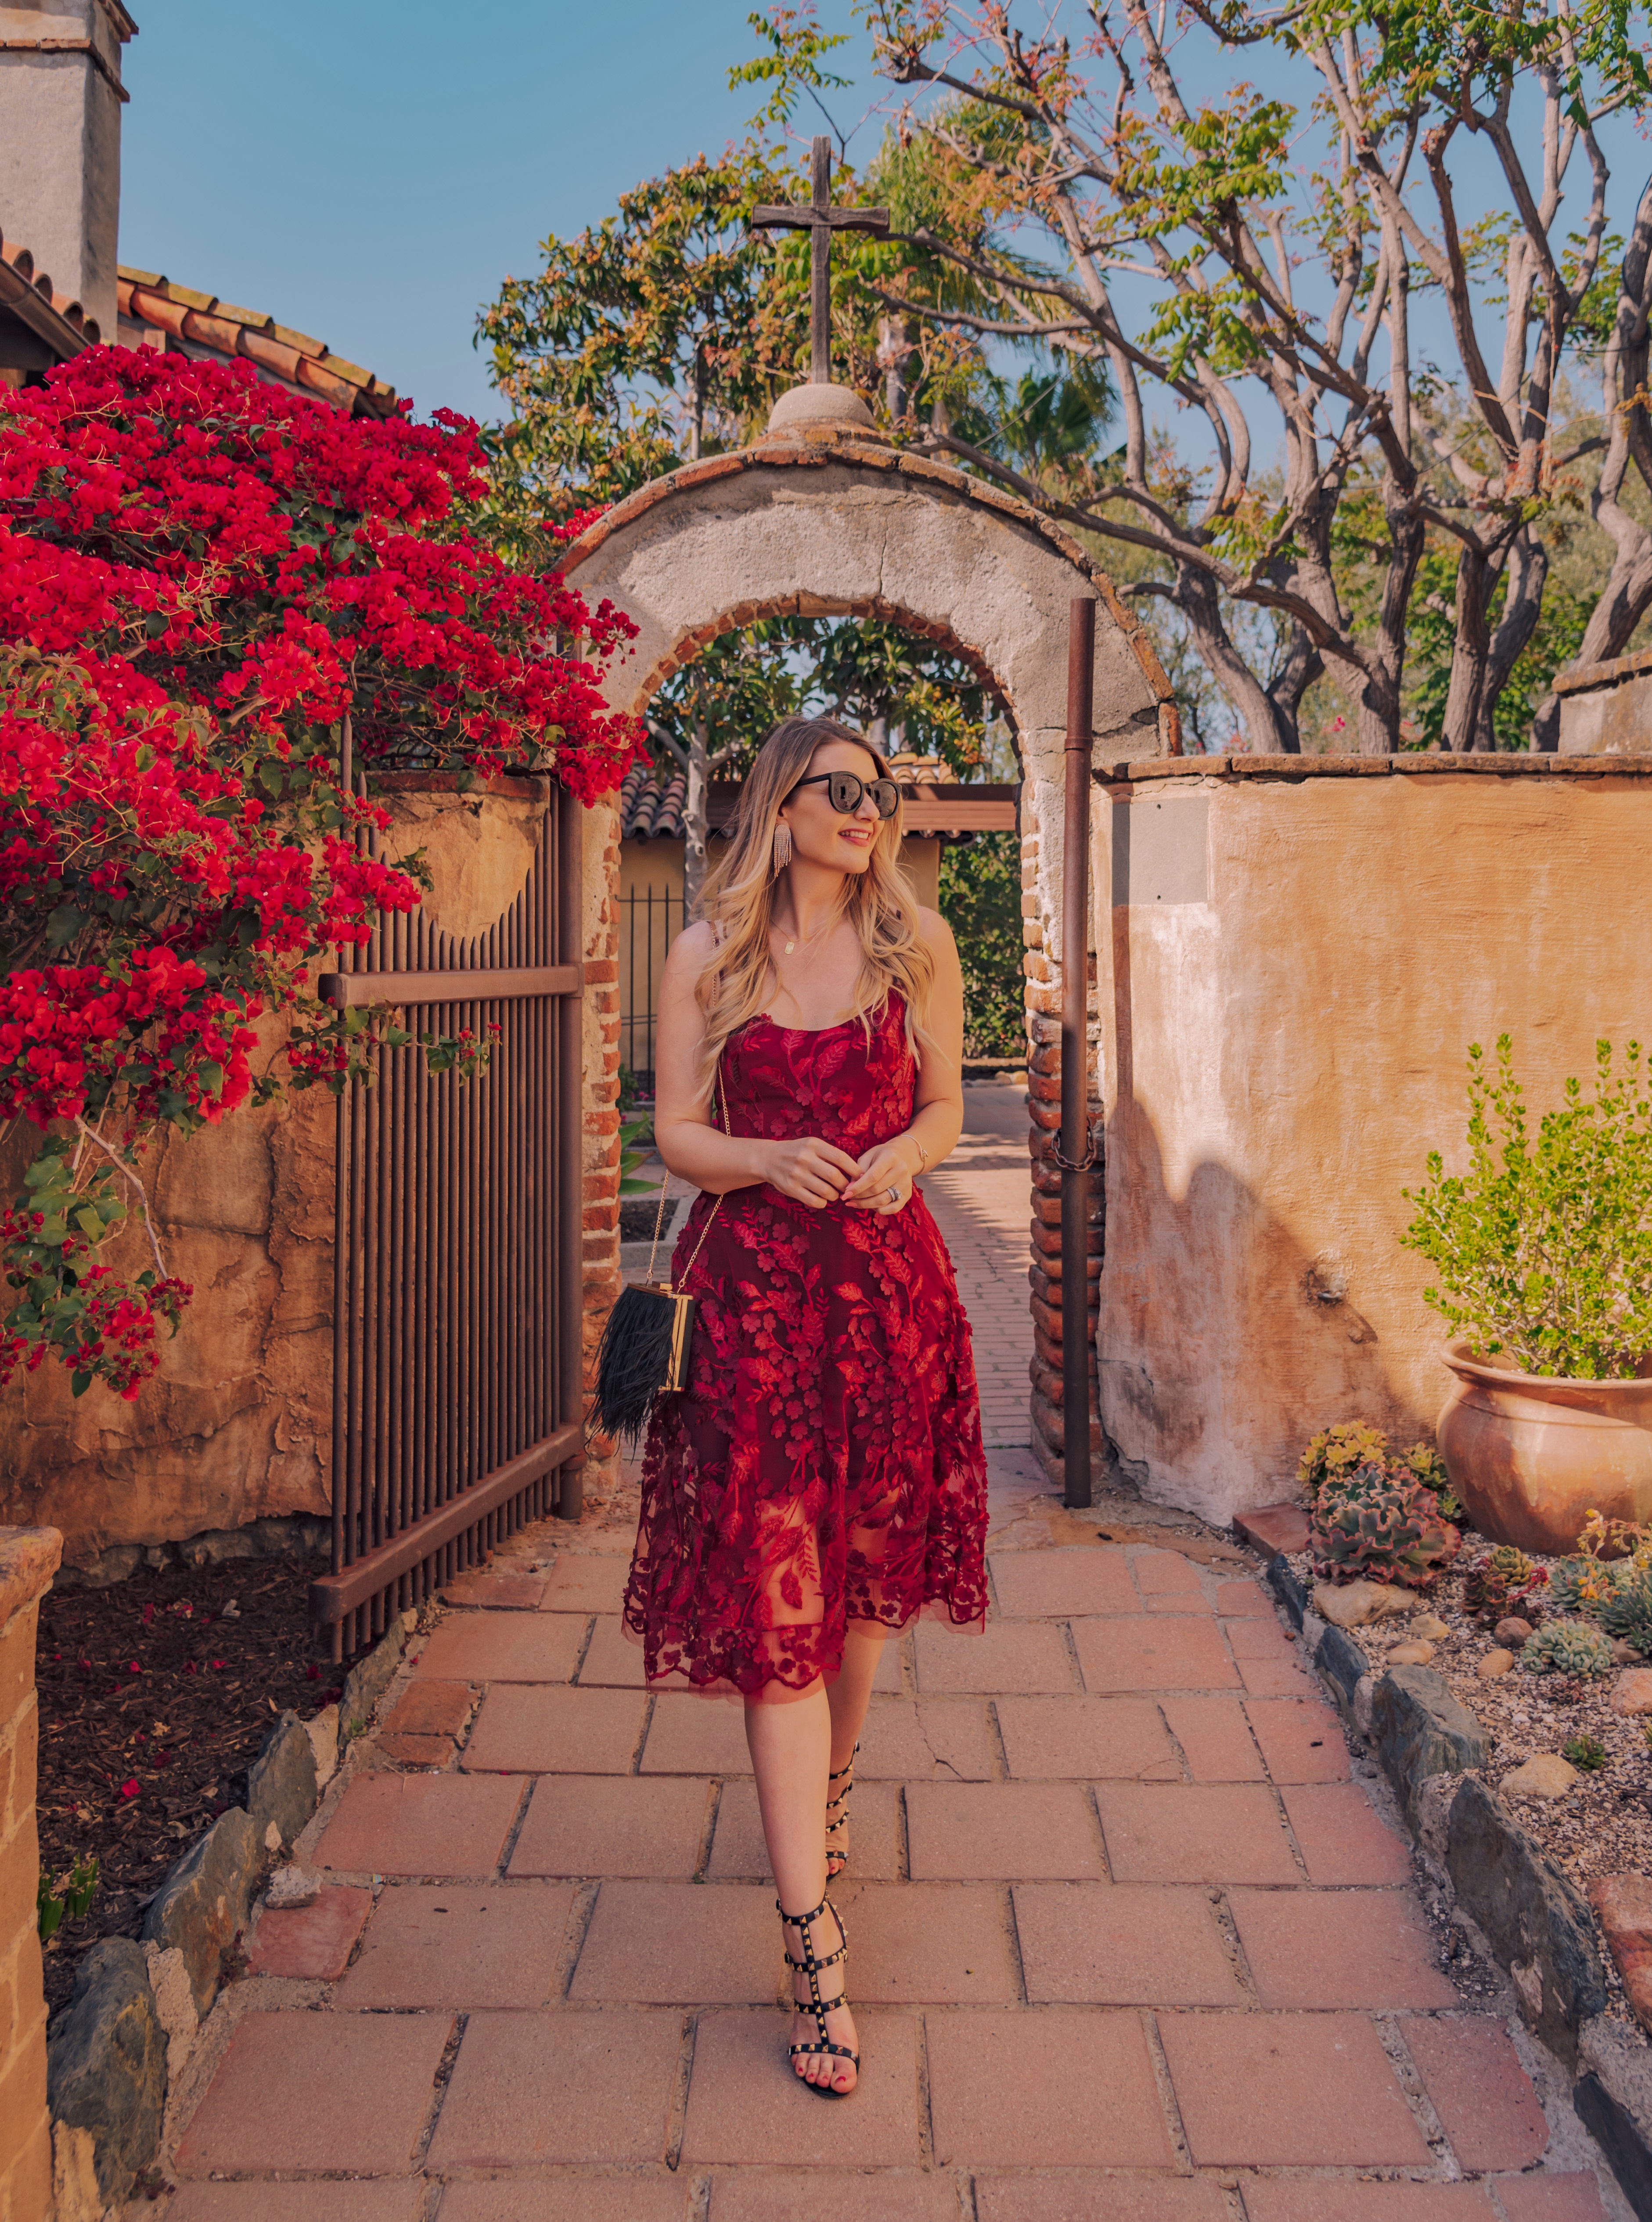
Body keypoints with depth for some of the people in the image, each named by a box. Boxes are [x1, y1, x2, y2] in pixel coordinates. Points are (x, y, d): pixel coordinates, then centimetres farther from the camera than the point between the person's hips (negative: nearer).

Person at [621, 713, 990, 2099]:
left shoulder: (915, 944, 6)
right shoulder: (706, 958, 2)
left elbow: (946, 1105, 12)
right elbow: (676, 1134, 3)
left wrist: (902, 1153, -10)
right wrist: (771, 1159, -16)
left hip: (890, 1279, 2)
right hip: (753, 1287, -2)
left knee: (871, 1567, 14)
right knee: (773, 1591, -7)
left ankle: (830, 1789, 45)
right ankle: (815, 1945, -2)